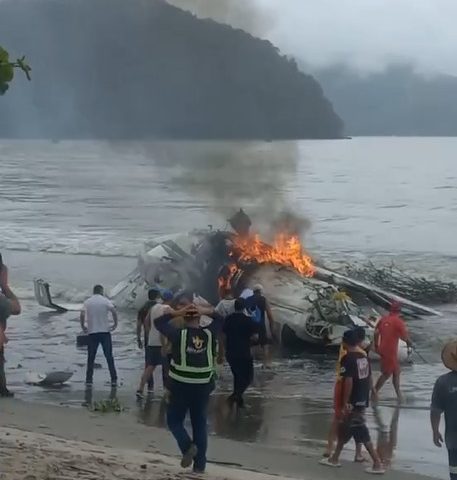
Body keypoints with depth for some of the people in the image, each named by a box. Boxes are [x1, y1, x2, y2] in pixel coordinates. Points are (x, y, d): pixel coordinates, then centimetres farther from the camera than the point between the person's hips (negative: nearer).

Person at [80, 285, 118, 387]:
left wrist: (83, 326, 3)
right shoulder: (105, 301, -1)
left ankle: (88, 380, 4)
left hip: (92, 332, 1)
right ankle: (114, 380, 4)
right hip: (105, 332, -1)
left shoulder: (87, 302, 3)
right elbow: (114, 311, -16)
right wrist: (115, 324, -5)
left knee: (91, 358, 7)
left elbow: (82, 315, -10)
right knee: (109, 357, 5)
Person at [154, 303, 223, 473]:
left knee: (174, 421, 14)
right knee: (200, 424, 11)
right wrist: (206, 311, -1)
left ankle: (188, 446, -12)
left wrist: (176, 313, -6)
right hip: (203, 387, 3)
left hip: (181, 387, -3)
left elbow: (158, 322, -3)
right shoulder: (209, 334, -2)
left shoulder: (179, 334, -11)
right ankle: (200, 464, 10)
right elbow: (219, 319, 15)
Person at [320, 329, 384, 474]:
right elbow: (369, 379, 13)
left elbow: (348, 381, -22)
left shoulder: (348, 359, -17)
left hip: (353, 402, -9)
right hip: (363, 400, 9)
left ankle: (377, 464, -5)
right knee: (344, 429, 20)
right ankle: (334, 459, 30)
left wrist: (345, 402, -18)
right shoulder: (364, 357, 8)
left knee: (362, 434, -5)